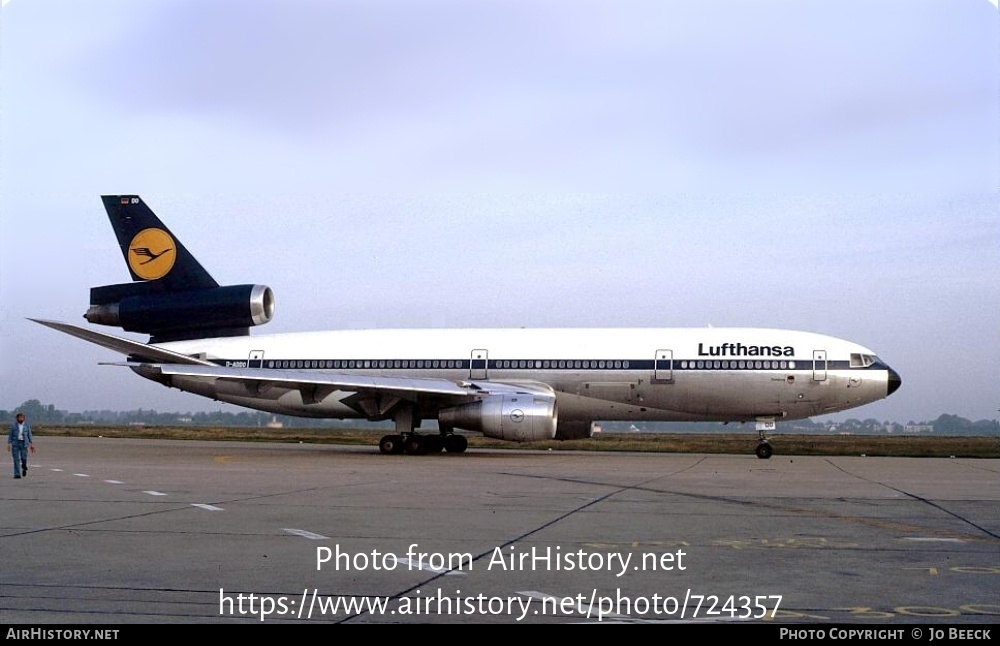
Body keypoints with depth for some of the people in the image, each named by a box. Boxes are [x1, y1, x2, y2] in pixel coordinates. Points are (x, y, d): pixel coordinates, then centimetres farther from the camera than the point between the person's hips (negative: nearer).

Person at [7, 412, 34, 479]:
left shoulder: (27, 425, 5)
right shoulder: (13, 425, 3)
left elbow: (29, 435, 7)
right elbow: (10, 435, 3)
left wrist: (31, 444, 2)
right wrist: (9, 444, -6)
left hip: (24, 443, 0)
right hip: (15, 443, 0)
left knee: (24, 458, -2)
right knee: (16, 459, -7)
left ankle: (24, 468, 29)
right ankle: (17, 474, -5)